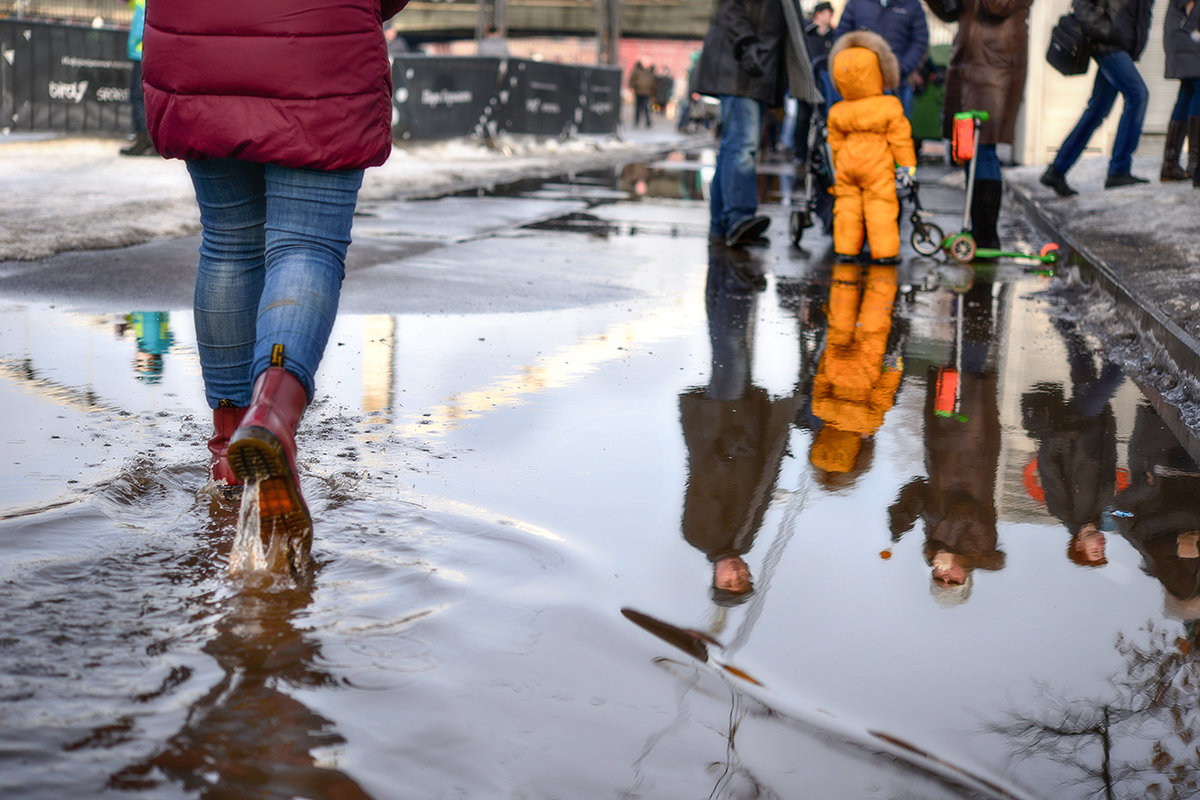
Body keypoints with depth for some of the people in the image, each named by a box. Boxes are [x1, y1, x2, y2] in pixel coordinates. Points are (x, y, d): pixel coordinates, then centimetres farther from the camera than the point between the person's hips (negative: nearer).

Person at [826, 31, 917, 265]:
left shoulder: (837, 112, 1)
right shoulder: (890, 108, -9)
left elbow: (835, 143, 10)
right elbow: (900, 139, -4)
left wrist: (838, 167, 22)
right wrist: (907, 164, 4)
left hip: (847, 166, 3)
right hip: (878, 167, -3)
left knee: (847, 205, 10)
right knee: (881, 206, 0)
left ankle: (845, 248, 10)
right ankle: (884, 251, 0)